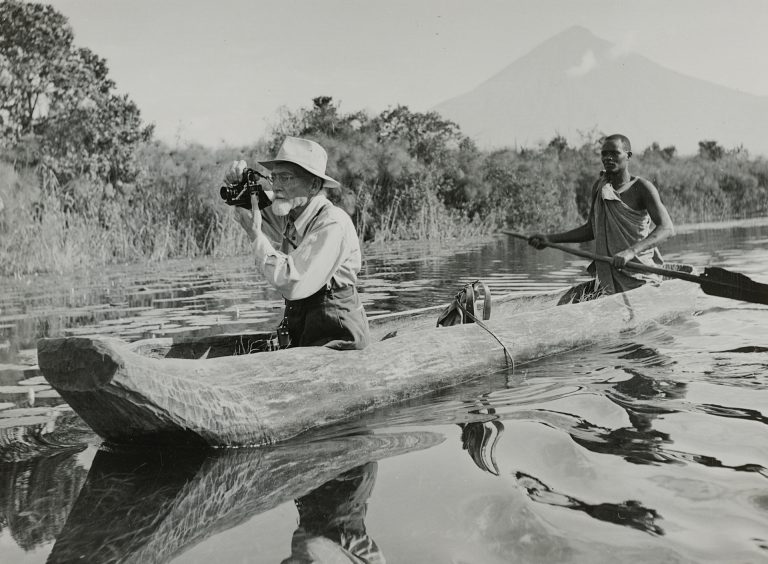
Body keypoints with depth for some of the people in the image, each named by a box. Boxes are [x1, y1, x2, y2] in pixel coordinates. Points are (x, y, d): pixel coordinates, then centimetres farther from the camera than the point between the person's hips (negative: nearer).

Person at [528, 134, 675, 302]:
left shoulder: (641, 188, -9)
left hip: (639, 280, -5)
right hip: (607, 279, 5)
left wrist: (631, 251, -35)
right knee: (566, 302, -6)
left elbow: (667, 228, -20)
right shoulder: (599, 187, 9)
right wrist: (549, 239, 12)